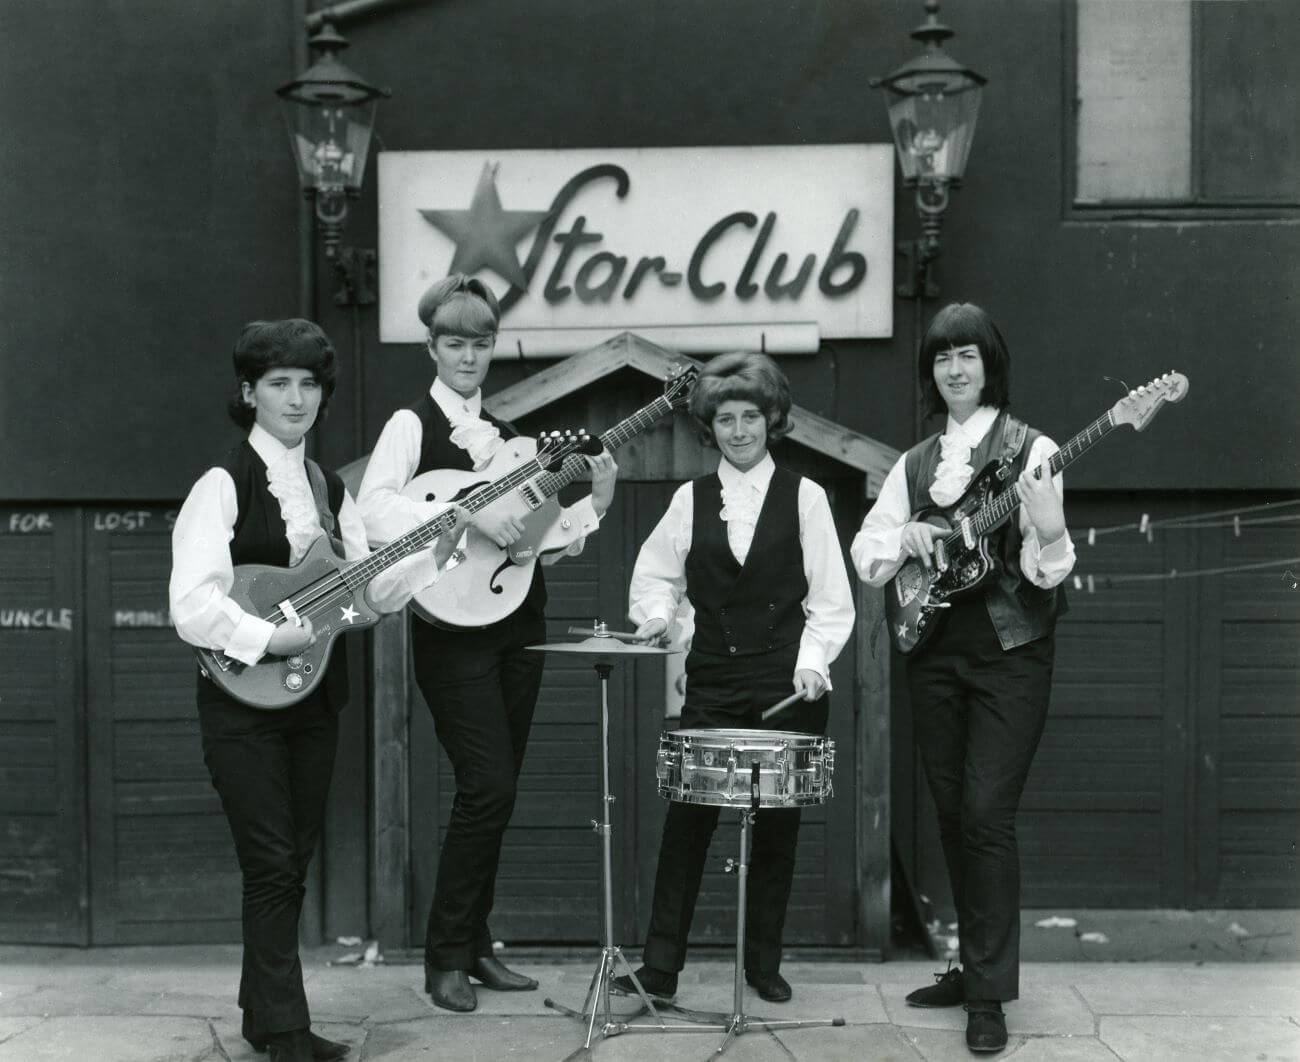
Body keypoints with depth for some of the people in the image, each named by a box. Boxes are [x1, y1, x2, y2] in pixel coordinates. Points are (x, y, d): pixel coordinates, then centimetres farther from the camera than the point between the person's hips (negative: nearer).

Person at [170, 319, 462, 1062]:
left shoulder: (329, 490, 11)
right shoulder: (224, 486, -9)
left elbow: (369, 591, 7)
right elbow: (193, 603, -19)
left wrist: (436, 554, -4)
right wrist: (268, 638, -26)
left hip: (314, 696, 6)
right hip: (245, 700, -6)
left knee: (294, 864, 12)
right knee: (273, 866, -5)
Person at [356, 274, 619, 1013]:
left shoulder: (507, 436, 15)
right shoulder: (414, 424, -3)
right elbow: (374, 508, -21)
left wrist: (595, 502, -1)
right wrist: (469, 514, -27)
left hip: (519, 627, 6)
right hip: (455, 628, -6)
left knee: (496, 793, 9)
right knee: (489, 786, -12)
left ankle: (475, 945, 21)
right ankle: (447, 957, 1)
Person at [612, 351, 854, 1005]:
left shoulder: (804, 497, 3)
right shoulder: (690, 500, 9)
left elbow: (830, 600, 1)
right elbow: (656, 574, 16)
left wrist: (812, 660, -12)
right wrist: (655, 613, -5)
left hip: (788, 684, -1)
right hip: (712, 684, 1)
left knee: (777, 824, 5)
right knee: (688, 817, -4)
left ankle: (764, 964, 19)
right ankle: (659, 969, 2)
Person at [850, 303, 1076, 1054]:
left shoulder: (1030, 450, -3)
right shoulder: (916, 463, 11)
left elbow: (1048, 574, -10)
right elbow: (865, 555, 10)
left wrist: (1050, 535, -31)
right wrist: (905, 536, -9)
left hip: (1010, 653, -5)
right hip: (935, 651, 5)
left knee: (986, 816, -10)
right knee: (954, 816, 10)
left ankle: (990, 993, -2)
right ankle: (979, 965, 23)